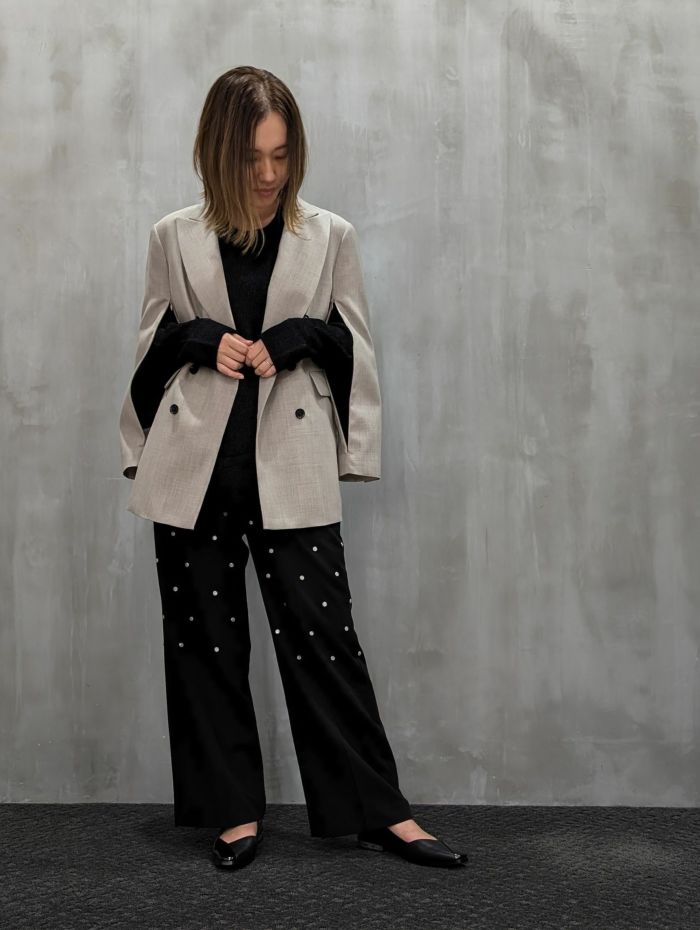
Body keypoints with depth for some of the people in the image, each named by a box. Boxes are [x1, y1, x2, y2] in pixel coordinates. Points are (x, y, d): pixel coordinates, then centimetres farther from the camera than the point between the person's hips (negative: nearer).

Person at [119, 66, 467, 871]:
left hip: (291, 466, -1)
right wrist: (205, 341, -9)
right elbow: (153, 344, 12)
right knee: (205, 639, 7)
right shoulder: (174, 237, 4)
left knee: (322, 636, -1)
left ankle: (378, 811, 10)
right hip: (195, 464, 2)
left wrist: (293, 340, -11)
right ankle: (233, 809, 20)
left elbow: (354, 347, 8)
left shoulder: (329, 236, 3)